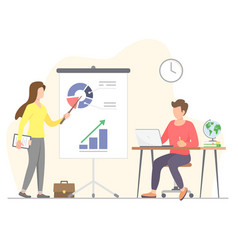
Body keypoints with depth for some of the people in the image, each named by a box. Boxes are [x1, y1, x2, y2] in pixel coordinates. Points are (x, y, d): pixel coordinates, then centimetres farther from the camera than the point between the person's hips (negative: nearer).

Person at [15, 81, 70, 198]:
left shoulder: (43, 108, 14)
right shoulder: (30, 107, -15)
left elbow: (51, 124, 16)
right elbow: (22, 124, -19)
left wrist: (63, 118, 3)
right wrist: (19, 140, -28)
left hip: (40, 140, 9)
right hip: (32, 139, -9)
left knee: (41, 165, 6)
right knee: (32, 165, -7)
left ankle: (40, 192, 9)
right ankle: (23, 191, 3)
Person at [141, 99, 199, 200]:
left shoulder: (189, 125, -8)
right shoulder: (171, 124, 10)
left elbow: (195, 143, -12)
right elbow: (162, 140, 9)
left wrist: (185, 144, -32)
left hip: (184, 156, -6)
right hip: (172, 155, 6)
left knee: (171, 163, -38)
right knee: (156, 163, -23)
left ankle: (182, 188, -19)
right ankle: (153, 192, -26)